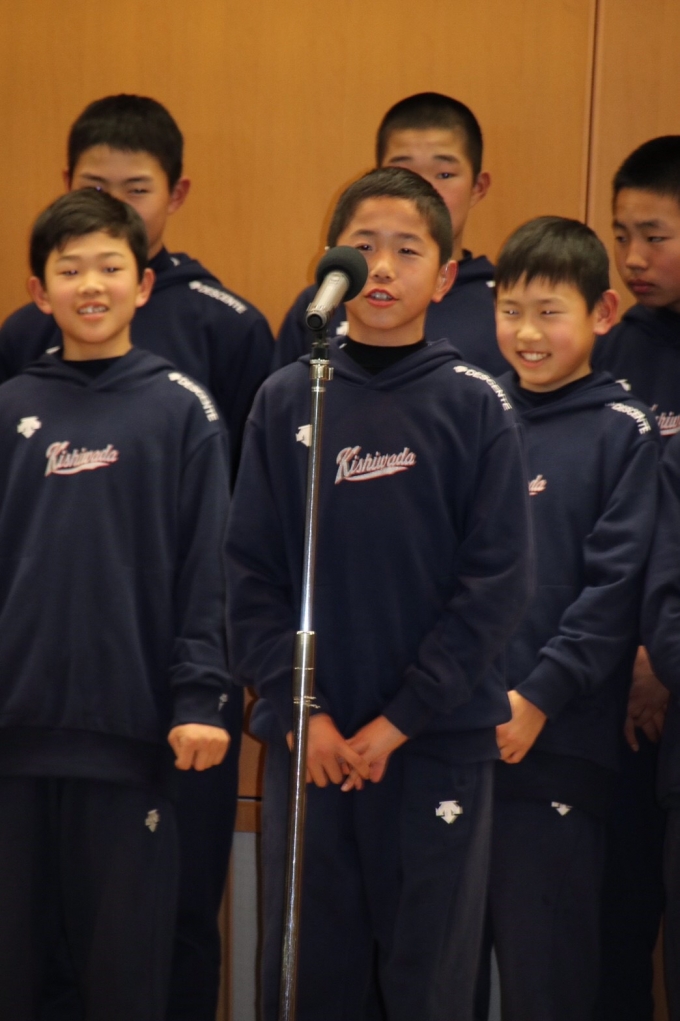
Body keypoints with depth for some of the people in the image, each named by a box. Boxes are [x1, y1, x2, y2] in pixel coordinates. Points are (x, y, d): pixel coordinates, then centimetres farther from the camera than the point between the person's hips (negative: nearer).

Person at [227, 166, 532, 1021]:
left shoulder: (475, 404, -1)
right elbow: (252, 573, 1)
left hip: (441, 741, -1)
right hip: (306, 740, 2)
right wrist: (301, 709, -9)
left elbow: (496, 581, -6)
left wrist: (401, 719, -11)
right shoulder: (286, 401, 4)